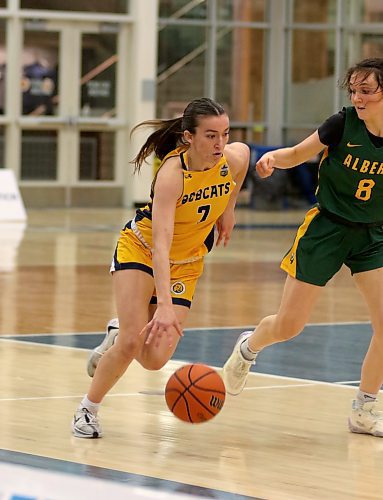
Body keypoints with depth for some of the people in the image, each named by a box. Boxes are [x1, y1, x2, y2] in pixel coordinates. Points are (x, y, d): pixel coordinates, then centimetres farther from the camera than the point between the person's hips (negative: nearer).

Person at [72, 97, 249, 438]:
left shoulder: (235, 158, -19)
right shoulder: (172, 172, -34)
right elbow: (161, 243, -42)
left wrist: (228, 211, 10)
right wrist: (164, 306, -53)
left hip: (186, 264, 4)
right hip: (141, 250, -4)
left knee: (155, 359, -8)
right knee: (132, 343, -19)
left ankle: (120, 334, 26)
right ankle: (88, 410, 5)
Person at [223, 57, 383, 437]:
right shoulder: (343, 124, -16)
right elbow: (299, 154, -4)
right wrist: (272, 157, -24)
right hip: (326, 229, -2)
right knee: (288, 326, 3)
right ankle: (248, 348, 40)